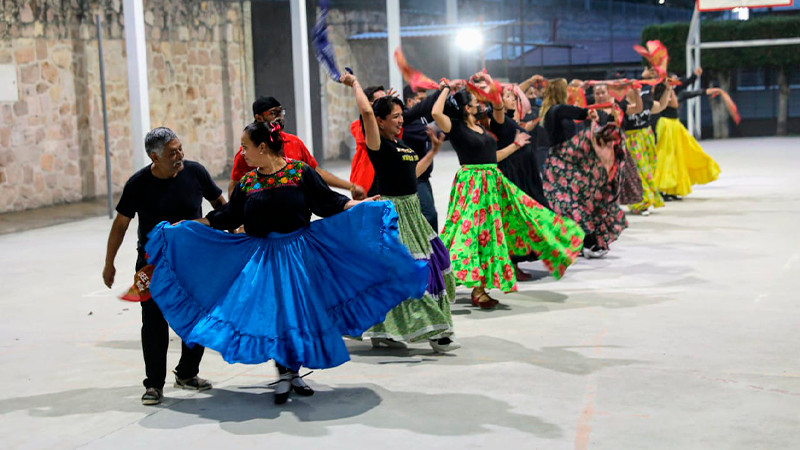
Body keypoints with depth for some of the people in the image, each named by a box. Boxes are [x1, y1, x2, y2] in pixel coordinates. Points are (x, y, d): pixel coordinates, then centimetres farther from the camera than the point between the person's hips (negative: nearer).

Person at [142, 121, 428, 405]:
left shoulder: (300, 172, -3)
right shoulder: (247, 183, 6)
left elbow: (328, 201, 1)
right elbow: (226, 217, 13)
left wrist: (359, 205, -12)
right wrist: (183, 226, 12)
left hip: (298, 253, -2)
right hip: (262, 260, 2)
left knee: (300, 312, 3)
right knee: (270, 315, -4)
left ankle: (293, 373, 20)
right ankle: (284, 374, 8)